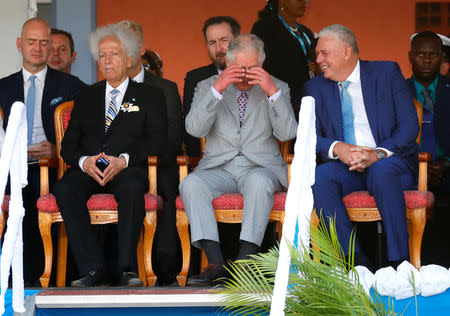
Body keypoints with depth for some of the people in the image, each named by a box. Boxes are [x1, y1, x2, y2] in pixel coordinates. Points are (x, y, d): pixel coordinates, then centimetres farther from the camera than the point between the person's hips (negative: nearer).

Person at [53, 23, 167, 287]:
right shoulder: (87, 98, 23)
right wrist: (84, 161, -11)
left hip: (129, 169, -3)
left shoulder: (149, 96, 14)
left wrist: (123, 160, -17)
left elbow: (157, 140, 0)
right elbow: (68, 144, 13)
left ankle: (127, 268, -33)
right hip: (89, 169, 3)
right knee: (65, 189, -30)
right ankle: (93, 268, -31)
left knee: (131, 187, -38)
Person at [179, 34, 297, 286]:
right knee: (191, 184, -29)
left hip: (261, 167, -1)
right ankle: (217, 263, -33)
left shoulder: (277, 88, 10)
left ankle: (245, 261, -36)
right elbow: (195, 129, -6)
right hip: (218, 168, 2)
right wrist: (217, 89, -16)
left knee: (259, 182, -37)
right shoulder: (207, 87, 11)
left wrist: (272, 92, -16)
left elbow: (287, 133, -5)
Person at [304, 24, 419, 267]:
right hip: (345, 166, 3)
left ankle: (399, 263, -35)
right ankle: (355, 260, -32)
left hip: (391, 163, -2)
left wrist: (379, 153, -21)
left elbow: (409, 125, -4)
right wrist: (337, 148, -19)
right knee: (319, 177, -30)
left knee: (381, 171, -37)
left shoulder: (387, 72, 5)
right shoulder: (315, 87, 13)